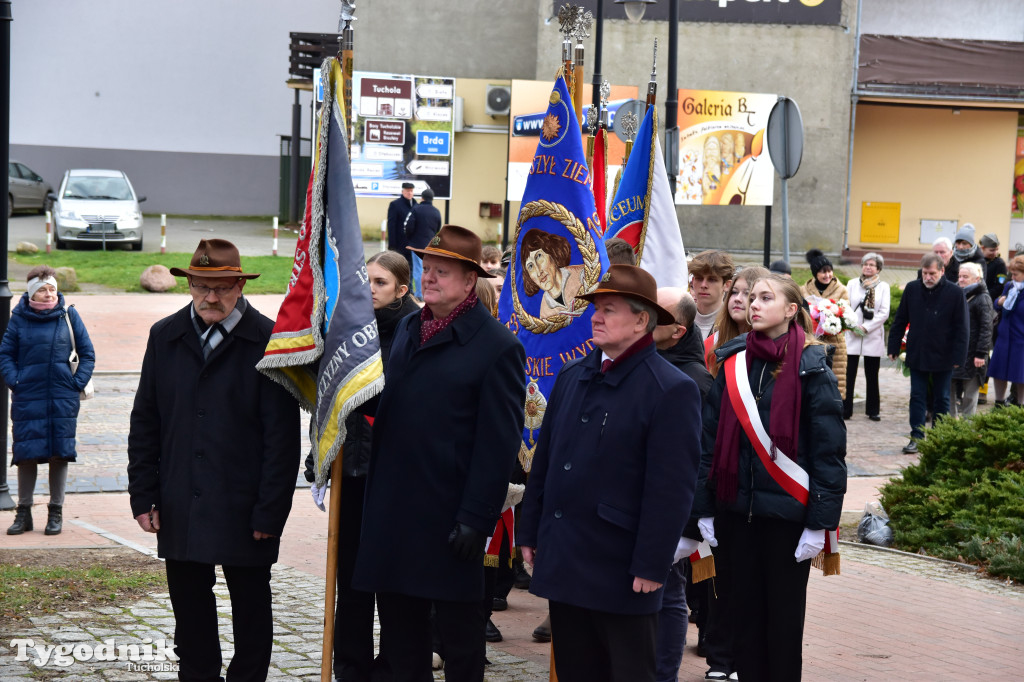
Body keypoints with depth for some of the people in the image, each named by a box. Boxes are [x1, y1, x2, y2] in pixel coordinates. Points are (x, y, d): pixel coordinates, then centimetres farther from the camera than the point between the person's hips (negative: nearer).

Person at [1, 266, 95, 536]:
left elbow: (87, 354, 7)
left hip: (62, 400, 0)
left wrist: (77, 382, -4)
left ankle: (56, 512, 13)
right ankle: (24, 512, 13)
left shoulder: (69, 315, 2)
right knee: (26, 454, 2)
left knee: (59, 453, 3)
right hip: (27, 399, 0)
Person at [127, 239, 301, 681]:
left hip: (244, 510, -4)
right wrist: (143, 496, 2)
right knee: (190, 610, 11)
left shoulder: (268, 341, -6)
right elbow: (144, 424, 10)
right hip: (179, 510, 4)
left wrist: (270, 511, -12)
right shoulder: (165, 337, 7)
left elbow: (282, 436, -8)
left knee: (251, 609, 8)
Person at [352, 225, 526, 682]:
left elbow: (499, 444, -13)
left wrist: (476, 519, -17)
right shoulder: (408, 329, 12)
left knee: (458, 627, 6)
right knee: (399, 624, 13)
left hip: (448, 515, -7)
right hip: (392, 508, 7)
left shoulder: (497, 347, -11)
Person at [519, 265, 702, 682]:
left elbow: (671, 489, -14)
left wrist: (651, 566, -16)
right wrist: (530, 533, 13)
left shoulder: (672, 390, -11)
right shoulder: (572, 377, 10)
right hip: (564, 564, 6)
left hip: (620, 570, -6)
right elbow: (544, 459, 16)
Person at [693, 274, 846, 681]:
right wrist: (705, 508, 3)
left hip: (787, 514, -4)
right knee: (745, 613, 10)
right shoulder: (734, 363, 6)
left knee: (784, 617, 6)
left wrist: (819, 522, -11)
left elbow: (829, 449, -7)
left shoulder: (811, 368, -6)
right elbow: (710, 438, 8)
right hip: (736, 510, 4)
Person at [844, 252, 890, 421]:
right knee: (848, 374, -4)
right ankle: (845, 410, -1)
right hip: (852, 336, 1)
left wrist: (866, 327, -10)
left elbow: (884, 312, -1)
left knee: (872, 375, 3)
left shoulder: (883, 286, 6)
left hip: (873, 336, -1)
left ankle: (873, 410, 12)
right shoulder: (852, 284, 10)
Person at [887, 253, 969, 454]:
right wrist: (893, 347, 5)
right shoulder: (912, 289, 0)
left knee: (941, 399, 9)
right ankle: (916, 437, 7)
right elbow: (900, 320, 7)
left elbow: (961, 328, -5)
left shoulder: (955, 293, -8)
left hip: (943, 356, -2)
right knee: (917, 397, 3)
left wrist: (958, 356, -9)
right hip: (917, 354, 2)